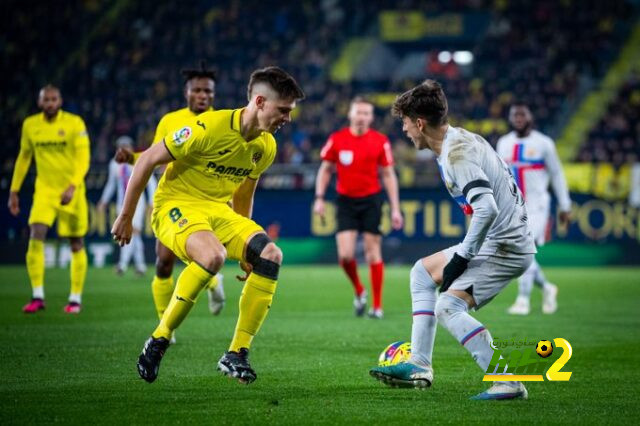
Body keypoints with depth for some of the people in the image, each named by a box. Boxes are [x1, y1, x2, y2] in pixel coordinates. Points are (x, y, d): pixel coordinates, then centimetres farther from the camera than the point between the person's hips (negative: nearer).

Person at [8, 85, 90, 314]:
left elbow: (83, 157, -16)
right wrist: (14, 190, 13)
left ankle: (76, 298, 17)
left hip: (71, 191, -2)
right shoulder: (30, 124, 3)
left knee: (76, 245, 5)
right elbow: (24, 157, 14)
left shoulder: (74, 123, -10)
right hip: (44, 189, 2)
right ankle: (37, 296, -12)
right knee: (36, 236, -17)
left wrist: (72, 186, -29)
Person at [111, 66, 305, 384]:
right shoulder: (209, 127, -20)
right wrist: (125, 217, -7)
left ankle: (236, 354, -11)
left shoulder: (266, 147, 3)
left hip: (219, 211, 7)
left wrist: (245, 250, 23)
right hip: (175, 206, -7)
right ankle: (158, 342, -22)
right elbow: (147, 160, -12)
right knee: (213, 255, -37)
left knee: (270, 255, -17)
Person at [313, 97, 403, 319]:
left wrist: (395, 209, 0)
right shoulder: (337, 139, -1)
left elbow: (388, 175, 4)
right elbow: (325, 170, 9)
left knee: (373, 253, -1)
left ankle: (377, 306, 7)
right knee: (345, 254, -10)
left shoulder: (380, 141, -2)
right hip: (346, 201, 1)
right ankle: (358, 291, 18)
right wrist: (319, 198, 0)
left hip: (371, 200, 0)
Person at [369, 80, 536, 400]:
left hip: (504, 247, -11)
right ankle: (419, 367, 18)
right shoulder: (460, 140, 10)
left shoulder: (457, 154, -21)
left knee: (448, 307, -20)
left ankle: (509, 384, -19)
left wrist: (461, 257, -23)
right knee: (423, 272, 19)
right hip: (493, 241, 11)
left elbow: (487, 208, -33)